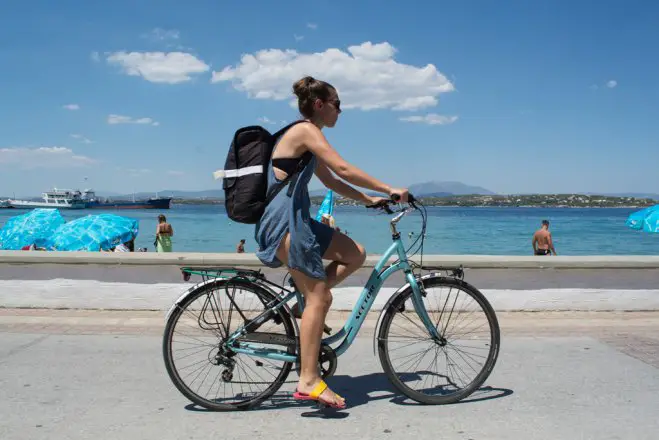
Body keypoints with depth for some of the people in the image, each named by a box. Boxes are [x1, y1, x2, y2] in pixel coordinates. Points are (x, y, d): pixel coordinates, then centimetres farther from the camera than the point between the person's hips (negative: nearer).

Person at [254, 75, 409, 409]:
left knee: (356, 254, 8)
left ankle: (304, 299, 7)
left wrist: (368, 199, 21)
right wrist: (389, 189, -13)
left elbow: (330, 180, 26)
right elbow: (344, 170, -19)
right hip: (284, 221, -10)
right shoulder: (306, 130, -9)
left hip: (296, 219, 10)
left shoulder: (307, 136, 21)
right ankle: (308, 382, -7)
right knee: (319, 296, -11)